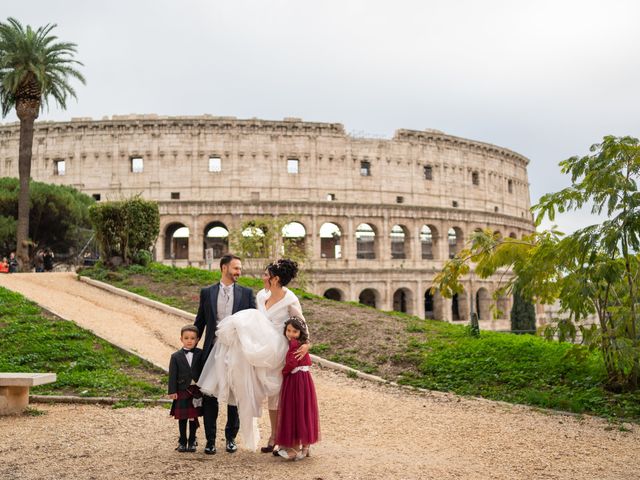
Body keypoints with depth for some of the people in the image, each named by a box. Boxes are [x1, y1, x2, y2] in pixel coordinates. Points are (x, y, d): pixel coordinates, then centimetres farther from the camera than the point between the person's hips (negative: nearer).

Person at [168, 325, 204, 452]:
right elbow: (173, 375, -2)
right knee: (182, 418, 8)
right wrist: (172, 391, -7)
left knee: (194, 418, 7)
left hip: (196, 391, 0)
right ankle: (182, 442, 19)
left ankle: (192, 442, 19)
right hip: (182, 391, 0)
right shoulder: (176, 356, 0)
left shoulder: (200, 354, 0)